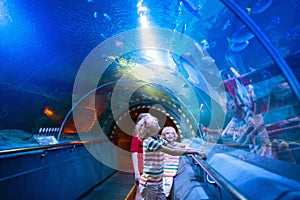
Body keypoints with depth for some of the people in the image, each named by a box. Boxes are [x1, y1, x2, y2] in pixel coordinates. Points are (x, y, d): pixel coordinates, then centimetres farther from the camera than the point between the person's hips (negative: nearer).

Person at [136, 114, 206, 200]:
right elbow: (172, 152, -26)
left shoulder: (158, 139, 2)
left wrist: (194, 150, -5)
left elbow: (174, 148, 3)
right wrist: (194, 152, -21)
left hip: (158, 181, 7)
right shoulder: (149, 141, -25)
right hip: (149, 184, -7)